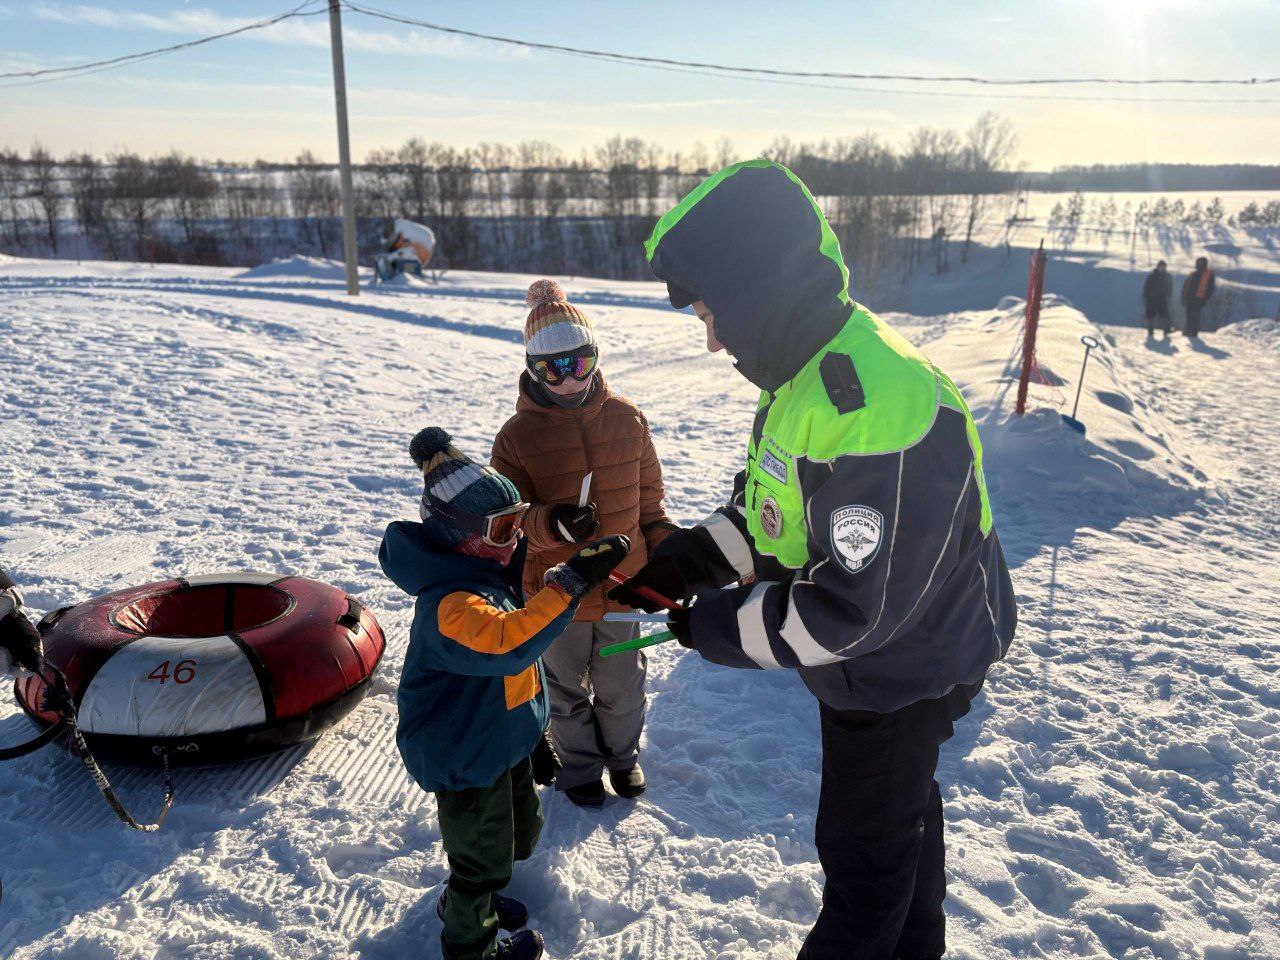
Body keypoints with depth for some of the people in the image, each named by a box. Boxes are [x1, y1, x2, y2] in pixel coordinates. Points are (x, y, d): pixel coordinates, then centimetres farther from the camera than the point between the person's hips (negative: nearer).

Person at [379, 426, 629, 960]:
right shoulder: (449, 603, -32)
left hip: (503, 741, 9)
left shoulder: (484, 576, 0)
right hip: (465, 757, -9)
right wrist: (571, 581, -54)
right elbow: (507, 643, -52)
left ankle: (466, 898, 55)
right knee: (484, 856, 14)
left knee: (520, 830, 28)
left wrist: (534, 735, 18)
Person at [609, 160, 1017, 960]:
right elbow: (767, 505, 7)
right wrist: (680, 563, -7)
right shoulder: (807, 370, -3)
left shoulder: (877, 406, -37)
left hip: (900, 676, -10)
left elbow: (854, 607, -34)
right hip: (864, 663, 10)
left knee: (862, 847, 14)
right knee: (901, 810, 30)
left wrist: (719, 626, -21)